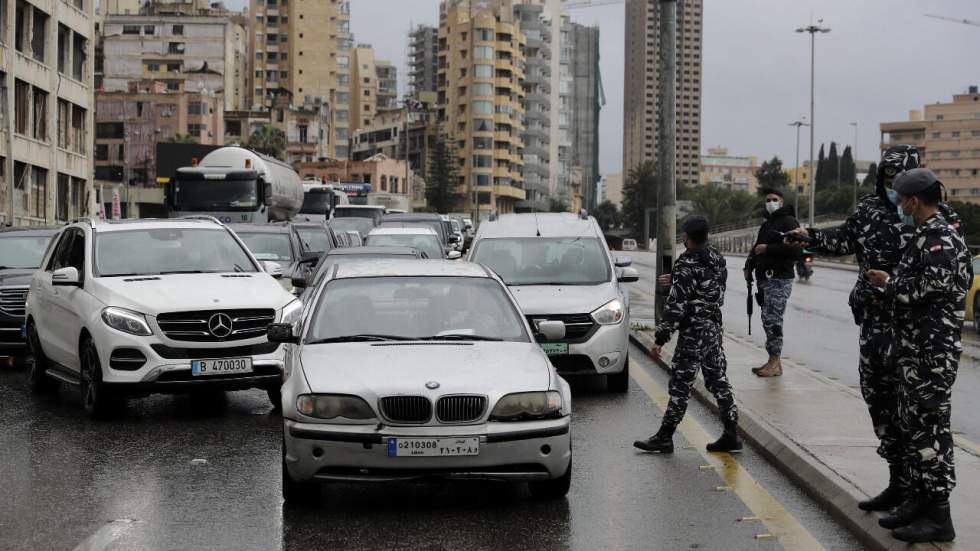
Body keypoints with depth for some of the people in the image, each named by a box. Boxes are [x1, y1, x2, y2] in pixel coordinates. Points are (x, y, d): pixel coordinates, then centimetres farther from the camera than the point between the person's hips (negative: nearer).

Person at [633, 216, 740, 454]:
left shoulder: (688, 264, -18)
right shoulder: (717, 258, 7)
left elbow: (676, 304, -21)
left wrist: (661, 338, -17)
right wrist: (674, 280, 33)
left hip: (693, 332, -8)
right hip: (714, 328, 8)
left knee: (680, 385, -1)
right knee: (719, 381, 11)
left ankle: (664, 438, 6)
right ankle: (731, 436, 12)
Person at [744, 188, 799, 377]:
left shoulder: (788, 222, -7)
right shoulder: (766, 224, 22)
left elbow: (795, 250, -19)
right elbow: (758, 247, 27)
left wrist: (768, 249, -18)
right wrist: (749, 265, 11)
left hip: (779, 278, -9)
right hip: (765, 278, 9)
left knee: (772, 319, -13)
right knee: (768, 319, 10)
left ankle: (775, 363, -10)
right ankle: (774, 361, 15)